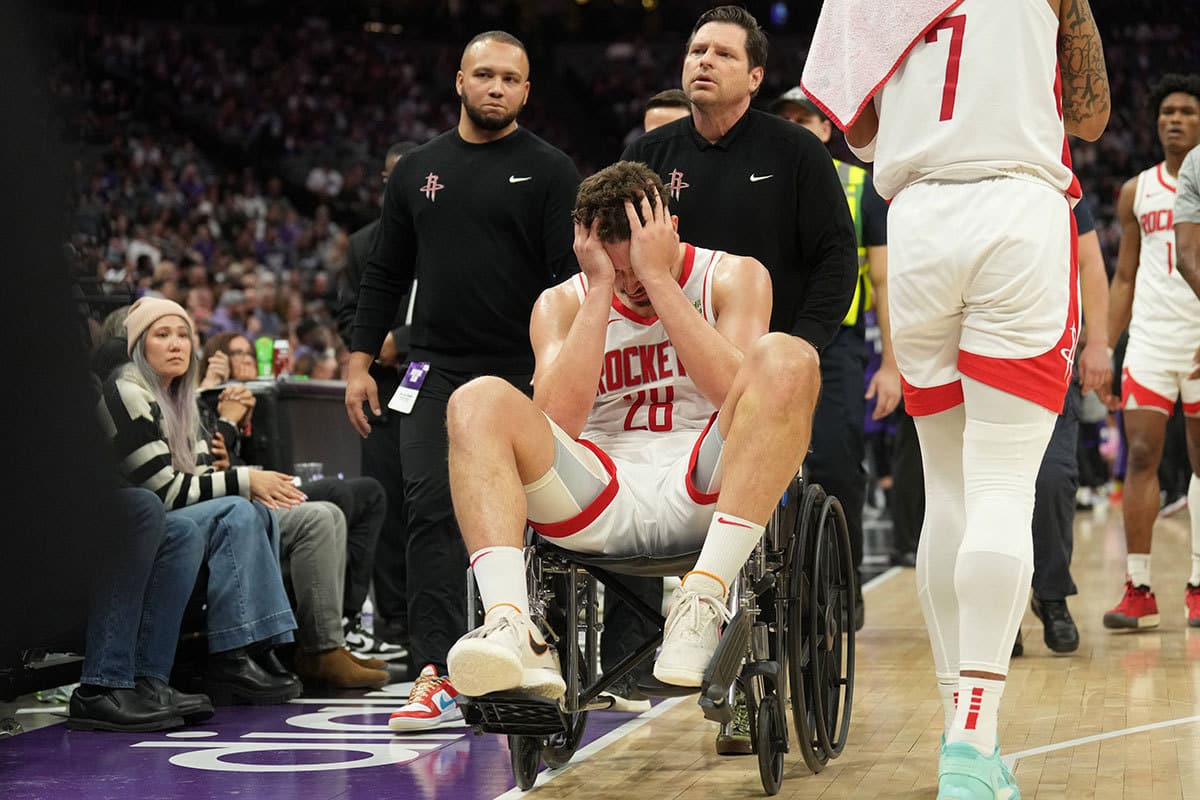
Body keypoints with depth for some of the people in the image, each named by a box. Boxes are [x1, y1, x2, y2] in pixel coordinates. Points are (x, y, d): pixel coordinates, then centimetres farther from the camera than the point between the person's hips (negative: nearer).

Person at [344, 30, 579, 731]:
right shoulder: (419, 171, 13)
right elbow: (385, 274, 17)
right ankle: (439, 674, -9)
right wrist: (360, 360, 10)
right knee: (431, 511, -8)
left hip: (523, 374, -3)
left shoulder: (550, 171, 2)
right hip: (437, 370, 3)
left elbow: (572, 274, -5)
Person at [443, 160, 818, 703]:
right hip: (600, 507, 2)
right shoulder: (562, 304, 11)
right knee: (478, 401, -22)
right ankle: (512, 629, -43)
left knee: (786, 358, -27)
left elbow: (735, 391, -12)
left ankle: (704, 602, -37)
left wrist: (658, 278, -12)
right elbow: (558, 422, -8)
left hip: (704, 493, -1)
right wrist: (601, 288, -7)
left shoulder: (733, 277, 8)